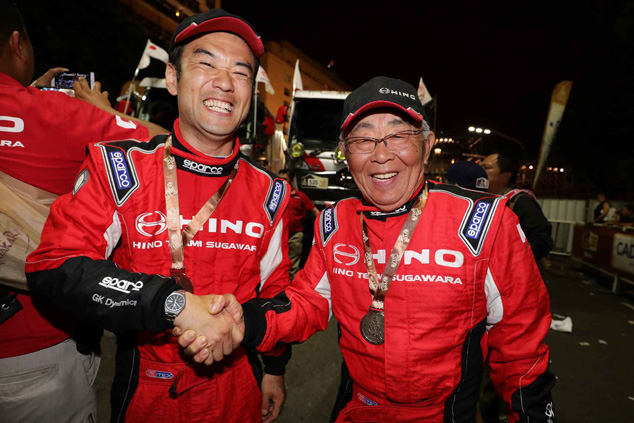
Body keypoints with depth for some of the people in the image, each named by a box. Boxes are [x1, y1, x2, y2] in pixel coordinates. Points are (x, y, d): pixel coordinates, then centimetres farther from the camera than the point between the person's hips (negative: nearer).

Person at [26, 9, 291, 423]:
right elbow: (54, 266, -20)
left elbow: (275, 287, 3)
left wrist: (275, 368, 11)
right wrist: (175, 302, -31)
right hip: (145, 388, -1)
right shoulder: (118, 167, -13)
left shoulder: (270, 192, -6)